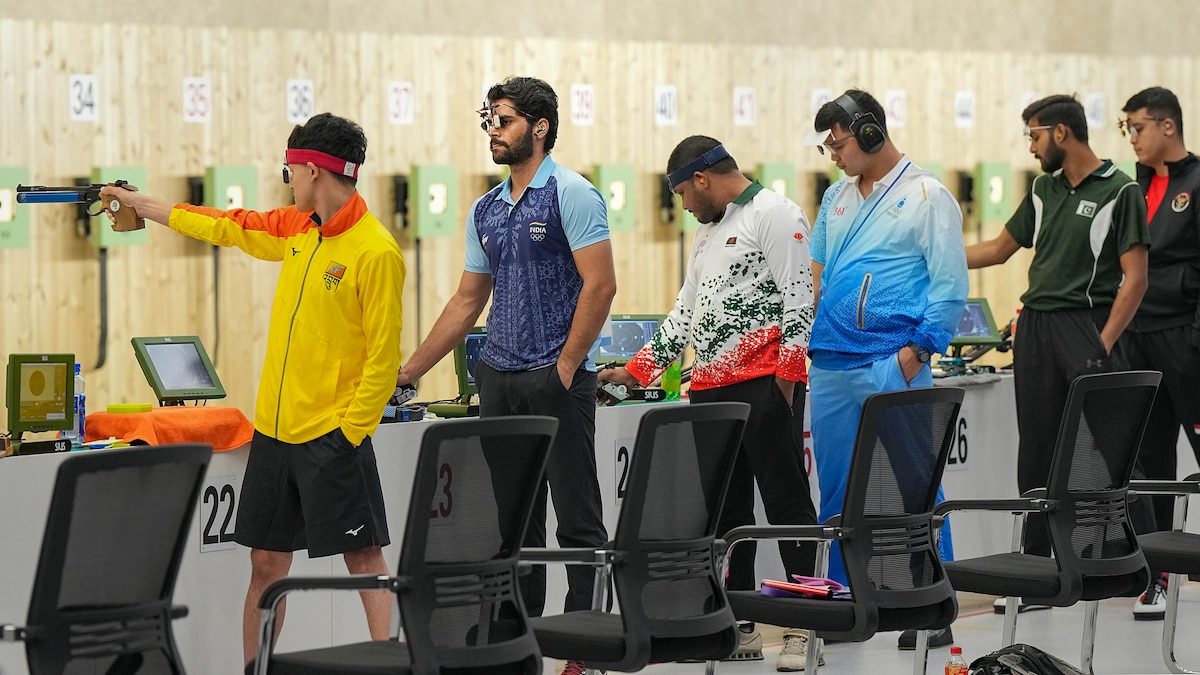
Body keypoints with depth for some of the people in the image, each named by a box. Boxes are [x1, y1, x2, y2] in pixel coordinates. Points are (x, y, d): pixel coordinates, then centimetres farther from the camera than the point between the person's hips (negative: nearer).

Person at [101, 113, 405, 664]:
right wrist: (142, 205, 31)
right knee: (266, 562, 12)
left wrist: (351, 430, -19)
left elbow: (383, 357, -15)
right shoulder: (297, 229, 9)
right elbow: (228, 227, 24)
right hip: (274, 428, 8)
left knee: (364, 558, -5)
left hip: (333, 434, -8)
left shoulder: (375, 251, -14)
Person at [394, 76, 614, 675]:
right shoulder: (486, 210, 15)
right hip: (498, 378, 7)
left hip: (556, 378, -7)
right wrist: (409, 370, 18)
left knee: (577, 513, -2)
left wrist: (565, 367, -14)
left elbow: (599, 285, -12)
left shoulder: (571, 195, -7)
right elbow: (468, 299, 20)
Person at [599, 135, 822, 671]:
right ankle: (738, 626, 13)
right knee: (724, 511, 8)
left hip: (764, 383, -9)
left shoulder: (774, 214, -6)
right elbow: (686, 311, 28)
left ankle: (807, 627, -5)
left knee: (787, 503, -7)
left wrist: (785, 375, -17)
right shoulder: (709, 231, 23)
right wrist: (636, 370, 26)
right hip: (711, 389, 9)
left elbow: (798, 296, -13)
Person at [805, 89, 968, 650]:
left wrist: (918, 350, -14)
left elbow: (949, 284, -7)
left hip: (893, 364, -7)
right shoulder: (837, 197, 17)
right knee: (836, 490, 9)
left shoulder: (927, 195, -3)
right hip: (831, 366, 7)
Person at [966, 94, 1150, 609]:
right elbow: (998, 249, 23)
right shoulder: (1044, 190, 14)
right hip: (1036, 326, 7)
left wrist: (1104, 344, -16)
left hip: (1087, 323, -7)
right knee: (1037, 454, 7)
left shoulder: (1119, 191, -6)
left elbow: (1135, 278, -9)